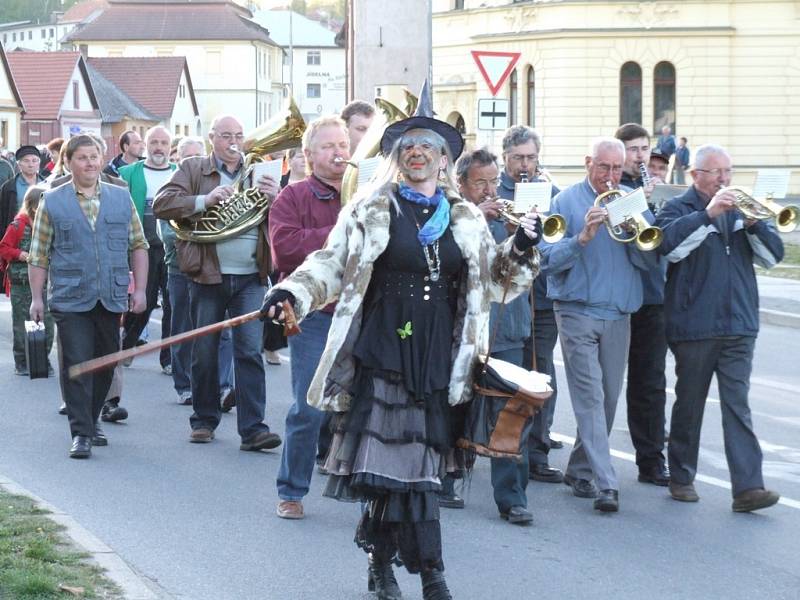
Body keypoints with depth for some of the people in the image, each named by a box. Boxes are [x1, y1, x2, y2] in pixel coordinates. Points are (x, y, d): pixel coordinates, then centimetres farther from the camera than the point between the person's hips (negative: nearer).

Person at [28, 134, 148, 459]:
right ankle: (81, 434, -6)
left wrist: (139, 289, 5)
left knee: (105, 365, 10)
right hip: (71, 298, -3)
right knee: (76, 365, -8)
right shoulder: (52, 202, 2)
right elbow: (39, 254, 3)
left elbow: (138, 245, 12)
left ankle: (90, 422, 26)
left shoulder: (122, 198, 9)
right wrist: (36, 297, -1)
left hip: (111, 298, 3)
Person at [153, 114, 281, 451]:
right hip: (208, 276, -1)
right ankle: (204, 421, 22)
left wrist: (275, 198, -11)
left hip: (250, 278, 1)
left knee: (250, 352, -7)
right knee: (204, 353, 8)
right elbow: (162, 205, -7)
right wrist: (205, 200, -18)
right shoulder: (192, 170, 6)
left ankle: (253, 429, -9)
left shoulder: (257, 174, 12)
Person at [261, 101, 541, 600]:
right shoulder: (371, 212, 5)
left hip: (438, 359, 3)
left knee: (415, 461, 3)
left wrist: (521, 248, 0)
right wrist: (292, 293, -15)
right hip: (383, 351, -3)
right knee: (411, 463, -8)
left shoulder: (466, 219, 13)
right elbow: (331, 264, 2)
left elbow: (492, 277, 19)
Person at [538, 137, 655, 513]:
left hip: (619, 314, 4)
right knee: (591, 397, -12)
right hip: (578, 311, -4)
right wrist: (582, 237, -20)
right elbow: (548, 259, -7)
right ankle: (606, 483, -17)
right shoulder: (566, 201, 1)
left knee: (608, 398, 9)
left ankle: (580, 468, 24)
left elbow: (648, 260, 4)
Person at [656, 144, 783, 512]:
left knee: (738, 405, -4)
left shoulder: (740, 209, 15)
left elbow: (773, 255, 7)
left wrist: (754, 224, -10)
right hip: (694, 326, -3)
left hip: (739, 326, 3)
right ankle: (682, 478, 21)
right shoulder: (678, 209, 1)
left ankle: (747, 488, -10)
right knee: (689, 404, 8)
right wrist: (708, 214, -24)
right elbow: (669, 244, -20)